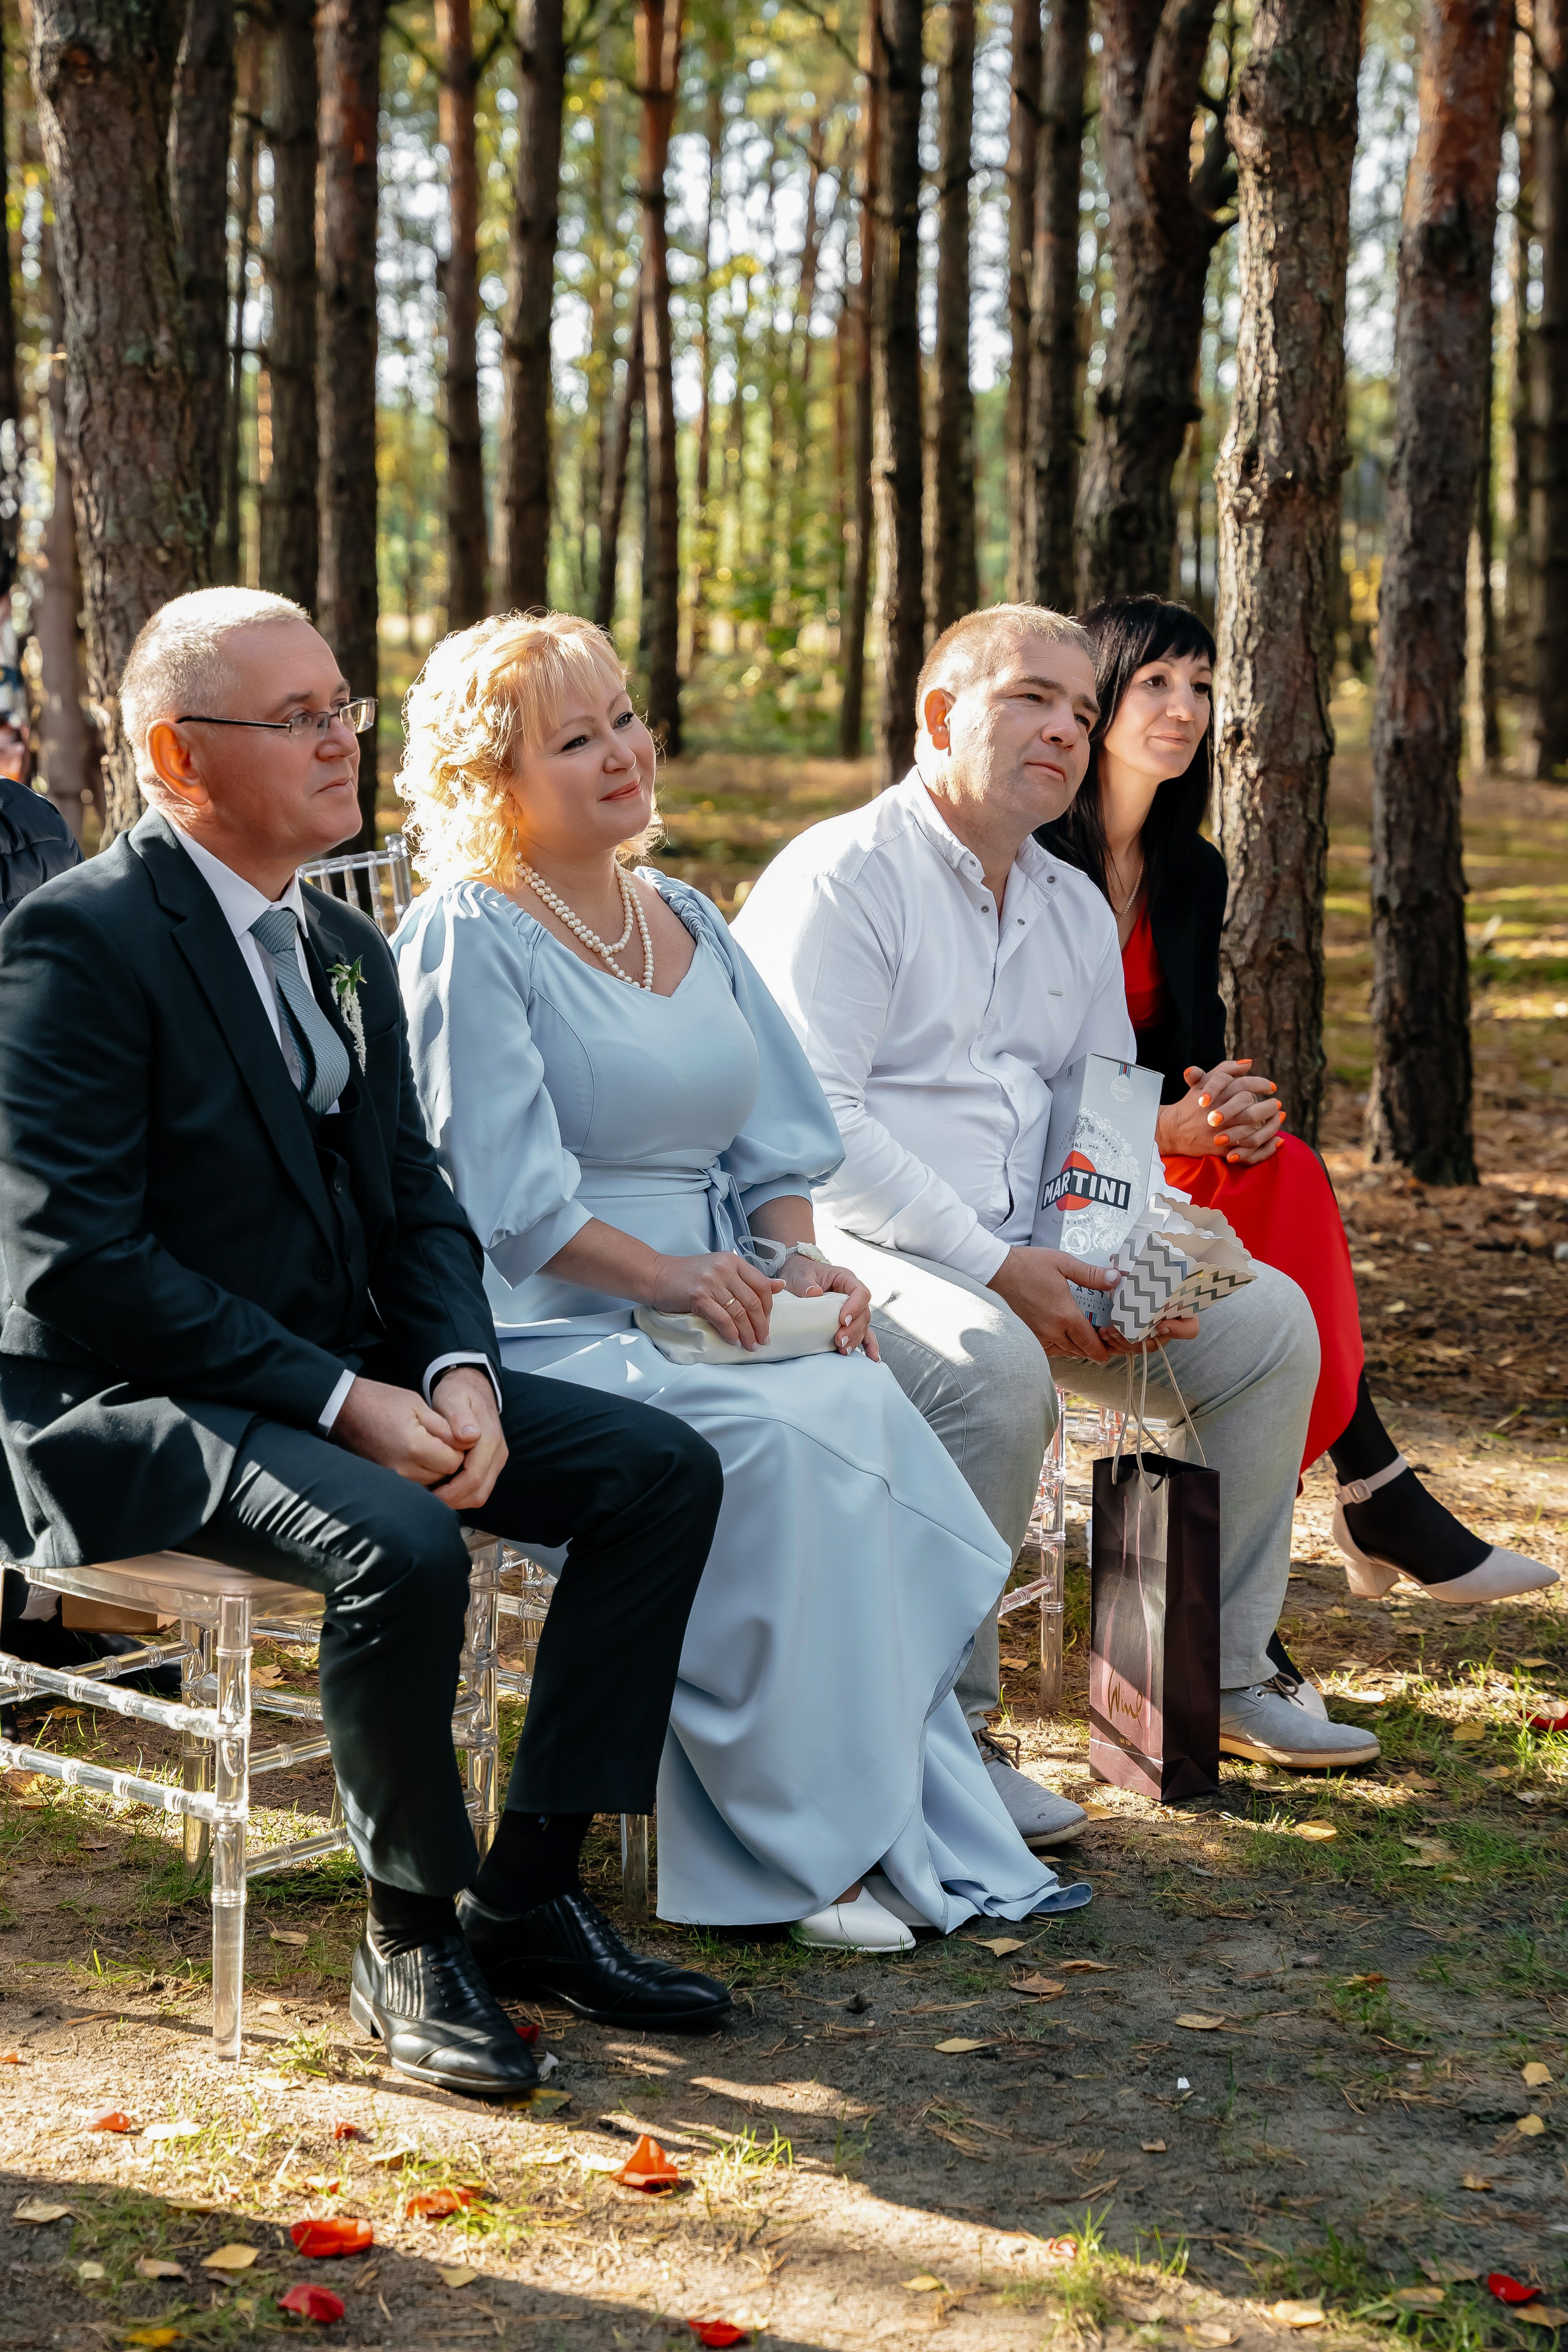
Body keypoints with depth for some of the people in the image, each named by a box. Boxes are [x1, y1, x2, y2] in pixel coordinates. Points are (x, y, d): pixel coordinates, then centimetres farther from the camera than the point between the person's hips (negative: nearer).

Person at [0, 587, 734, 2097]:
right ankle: (410, 1940, -11)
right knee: (400, 1541, -34)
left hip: (353, 1378, 9)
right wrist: (341, 1401, -22)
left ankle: (529, 1891, 0)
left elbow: (413, 1199, 14)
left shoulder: (345, 948, 14)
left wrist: (458, 1372, -8)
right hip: (141, 1406, -8)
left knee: (661, 1470, -6)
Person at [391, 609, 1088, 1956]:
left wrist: (797, 1256, -3)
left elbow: (775, 1137, 17)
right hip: (548, 1338, -6)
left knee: (873, 1416, -22)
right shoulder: (469, 938, -4)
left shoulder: (685, 922, 18)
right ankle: (803, 1847, -19)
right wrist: (664, 1275, -22)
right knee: (785, 1440, -30)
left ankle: (928, 1835, -18)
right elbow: (502, 1190, -13)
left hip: (719, 1318, 6)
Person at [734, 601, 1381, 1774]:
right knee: (994, 1367, -37)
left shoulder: (1076, 909, 19)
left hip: (1031, 1258, 8)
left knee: (1269, 1318, -3)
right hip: (858, 1243, -8)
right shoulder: (843, 875, -7)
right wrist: (991, 1268, -22)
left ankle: (1216, 1669, 9)